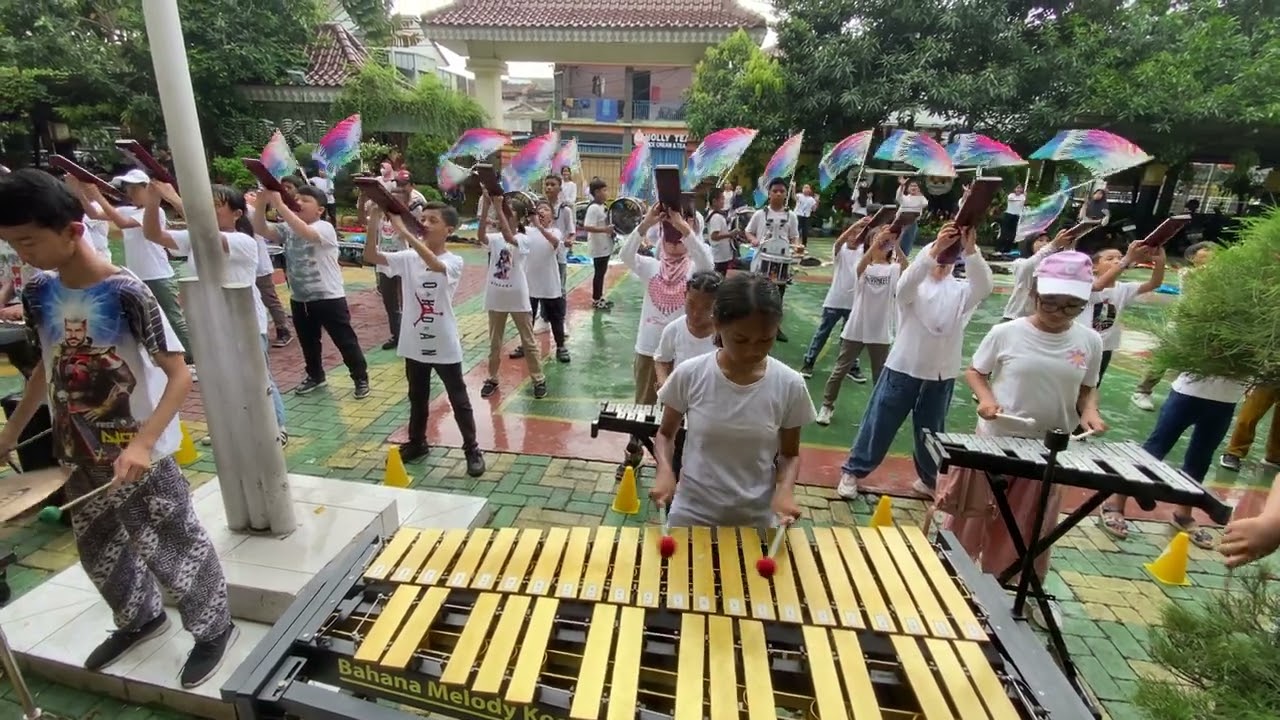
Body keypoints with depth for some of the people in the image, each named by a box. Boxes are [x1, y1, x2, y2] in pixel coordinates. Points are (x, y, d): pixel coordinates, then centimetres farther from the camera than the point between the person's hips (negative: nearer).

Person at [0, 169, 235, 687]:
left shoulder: (126, 294, -20)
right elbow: (47, 365, 16)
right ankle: (140, 618, 47)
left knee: (171, 550, 6)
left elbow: (180, 376, -22)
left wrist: (142, 443, -31)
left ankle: (214, 629, 27)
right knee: (98, 552, 23)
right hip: (79, 457, 7)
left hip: (141, 459, -7)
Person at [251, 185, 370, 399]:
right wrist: (261, 204, -23)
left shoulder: (325, 228, -14)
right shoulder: (287, 229, 5)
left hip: (328, 297, -7)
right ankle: (315, 376, 39)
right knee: (308, 342, 20)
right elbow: (261, 230, -8)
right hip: (299, 299, 7)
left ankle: (361, 378, 15)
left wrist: (279, 205, -35)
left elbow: (305, 232, -33)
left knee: (345, 341, 2)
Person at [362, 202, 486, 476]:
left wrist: (403, 231, -39)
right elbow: (371, 256, -10)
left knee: (459, 400, 8)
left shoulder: (454, 262, -12)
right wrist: (374, 224, -24)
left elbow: (435, 264, -34)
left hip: (444, 346, -4)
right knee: (417, 399, 22)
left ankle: (472, 449, 22)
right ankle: (417, 443, 40)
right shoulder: (408, 258, 0)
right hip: (414, 344, 4)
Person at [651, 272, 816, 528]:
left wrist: (785, 489, -18)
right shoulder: (689, 375, -15)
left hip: (757, 518, 1)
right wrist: (665, 470, -18)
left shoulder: (790, 385, -13)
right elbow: (666, 434, 0)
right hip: (691, 514, 0)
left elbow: (790, 454, 1)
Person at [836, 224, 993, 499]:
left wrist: (971, 249, -32)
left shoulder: (961, 291, 5)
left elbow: (984, 287, -17)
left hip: (941, 374, 3)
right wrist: (935, 247, -39)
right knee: (880, 423, 3)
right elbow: (907, 282, -26)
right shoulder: (914, 287, -1)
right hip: (904, 368, -2)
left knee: (931, 429, 16)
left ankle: (929, 479, 35)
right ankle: (852, 471, 16)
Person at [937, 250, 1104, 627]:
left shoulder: (1090, 342, -2)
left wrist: (1089, 411, -10)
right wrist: (985, 398, -19)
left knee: (1029, 529, 16)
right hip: (995, 442, -2)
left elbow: (1086, 389, 10)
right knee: (973, 519, 12)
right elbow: (974, 372, -1)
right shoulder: (1006, 333, -11)